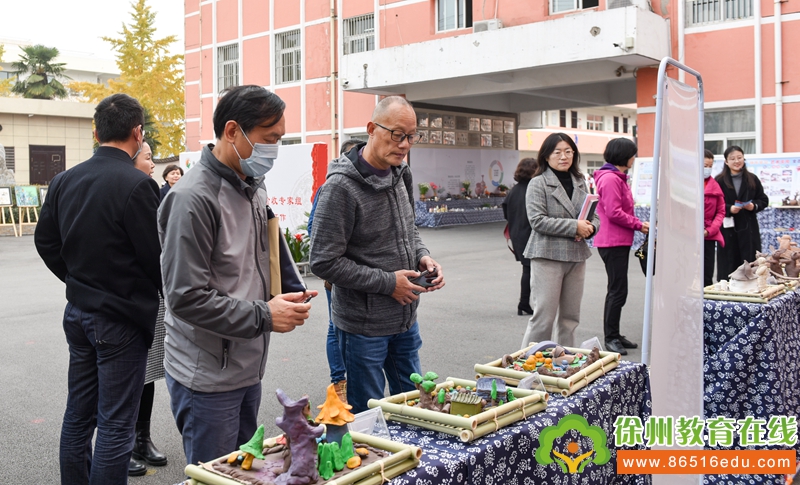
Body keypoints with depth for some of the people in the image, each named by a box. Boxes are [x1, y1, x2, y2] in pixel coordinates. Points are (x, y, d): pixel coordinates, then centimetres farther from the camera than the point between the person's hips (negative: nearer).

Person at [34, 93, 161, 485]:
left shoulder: (64, 181, 3)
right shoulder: (137, 185, -20)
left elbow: (45, 240, 11)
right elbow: (157, 256, -17)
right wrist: (163, 293, 3)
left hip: (78, 313, 8)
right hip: (122, 319, -7)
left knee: (78, 414, 18)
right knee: (115, 424, 2)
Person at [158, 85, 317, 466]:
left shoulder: (253, 187, 9)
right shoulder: (193, 198, -20)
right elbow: (186, 297, -23)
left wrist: (290, 294, 2)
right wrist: (262, 316, -21)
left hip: (248, 368, 9)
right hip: (207, 379, -8)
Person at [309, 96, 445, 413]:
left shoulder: (399, 175, 5)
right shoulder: (341, 186, -20)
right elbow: (325, 262, -21)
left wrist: (422, 256, -1)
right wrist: (388, 282, -20)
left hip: (405, 317, 8)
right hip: (364, 325, -7)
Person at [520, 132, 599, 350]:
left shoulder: (580, 183, 15)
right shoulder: (538, 183, -5)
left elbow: (595, 216, 17)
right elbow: (537, 220, -15)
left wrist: (589, 228, -8)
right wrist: (574, 226, -18)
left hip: (577, 255, 7)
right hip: (548, 255, -6)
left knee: (571, 316, 12)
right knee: (544, 316, -6)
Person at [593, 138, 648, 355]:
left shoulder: (618, 178, 18)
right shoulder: (610, 179, -17)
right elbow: (613, 213, -22)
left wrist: (637, 223, 6)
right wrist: (638, 225, -13)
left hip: (620, 241, 11)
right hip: (612, 242, -11)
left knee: (617, 290, 15)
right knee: (618, 290, -7)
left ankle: (614, 335, 24)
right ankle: (610, 338, 1)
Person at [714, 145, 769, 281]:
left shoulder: (752, 179, 9)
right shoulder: (719, 181, -1)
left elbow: (764, 200, 12)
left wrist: (754, 206, -7)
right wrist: (729, 209, -18)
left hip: (748, 229, 3)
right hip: (727, 229, -3)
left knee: (750, 264, 3)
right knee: (728, 266, -1)